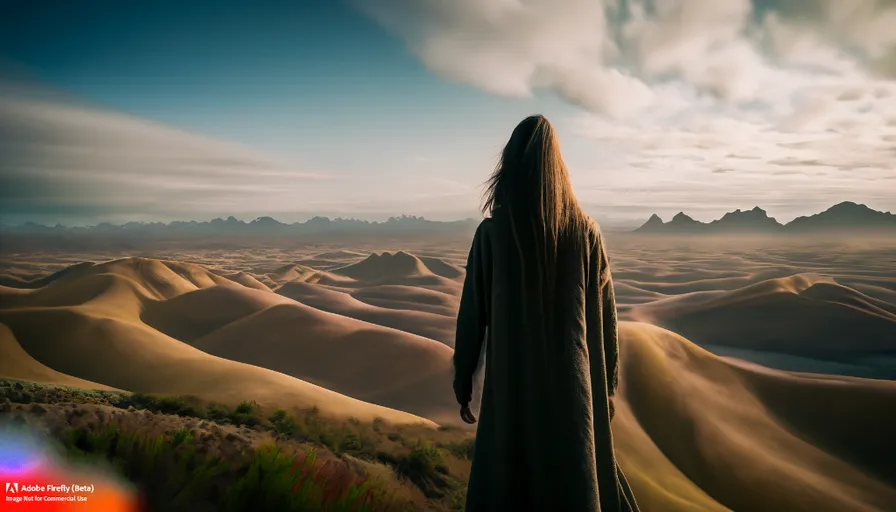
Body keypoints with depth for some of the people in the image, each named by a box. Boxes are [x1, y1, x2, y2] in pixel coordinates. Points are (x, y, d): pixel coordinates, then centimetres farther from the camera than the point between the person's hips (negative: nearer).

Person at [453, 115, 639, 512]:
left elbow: (471, 315, -7)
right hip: (572, 383, 2)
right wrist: (608, 385, 12)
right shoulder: (587, 231, -7)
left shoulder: (490, 232, -11)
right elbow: (605, 317, -1)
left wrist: (462, 383, 6)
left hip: (511, 382, -1)